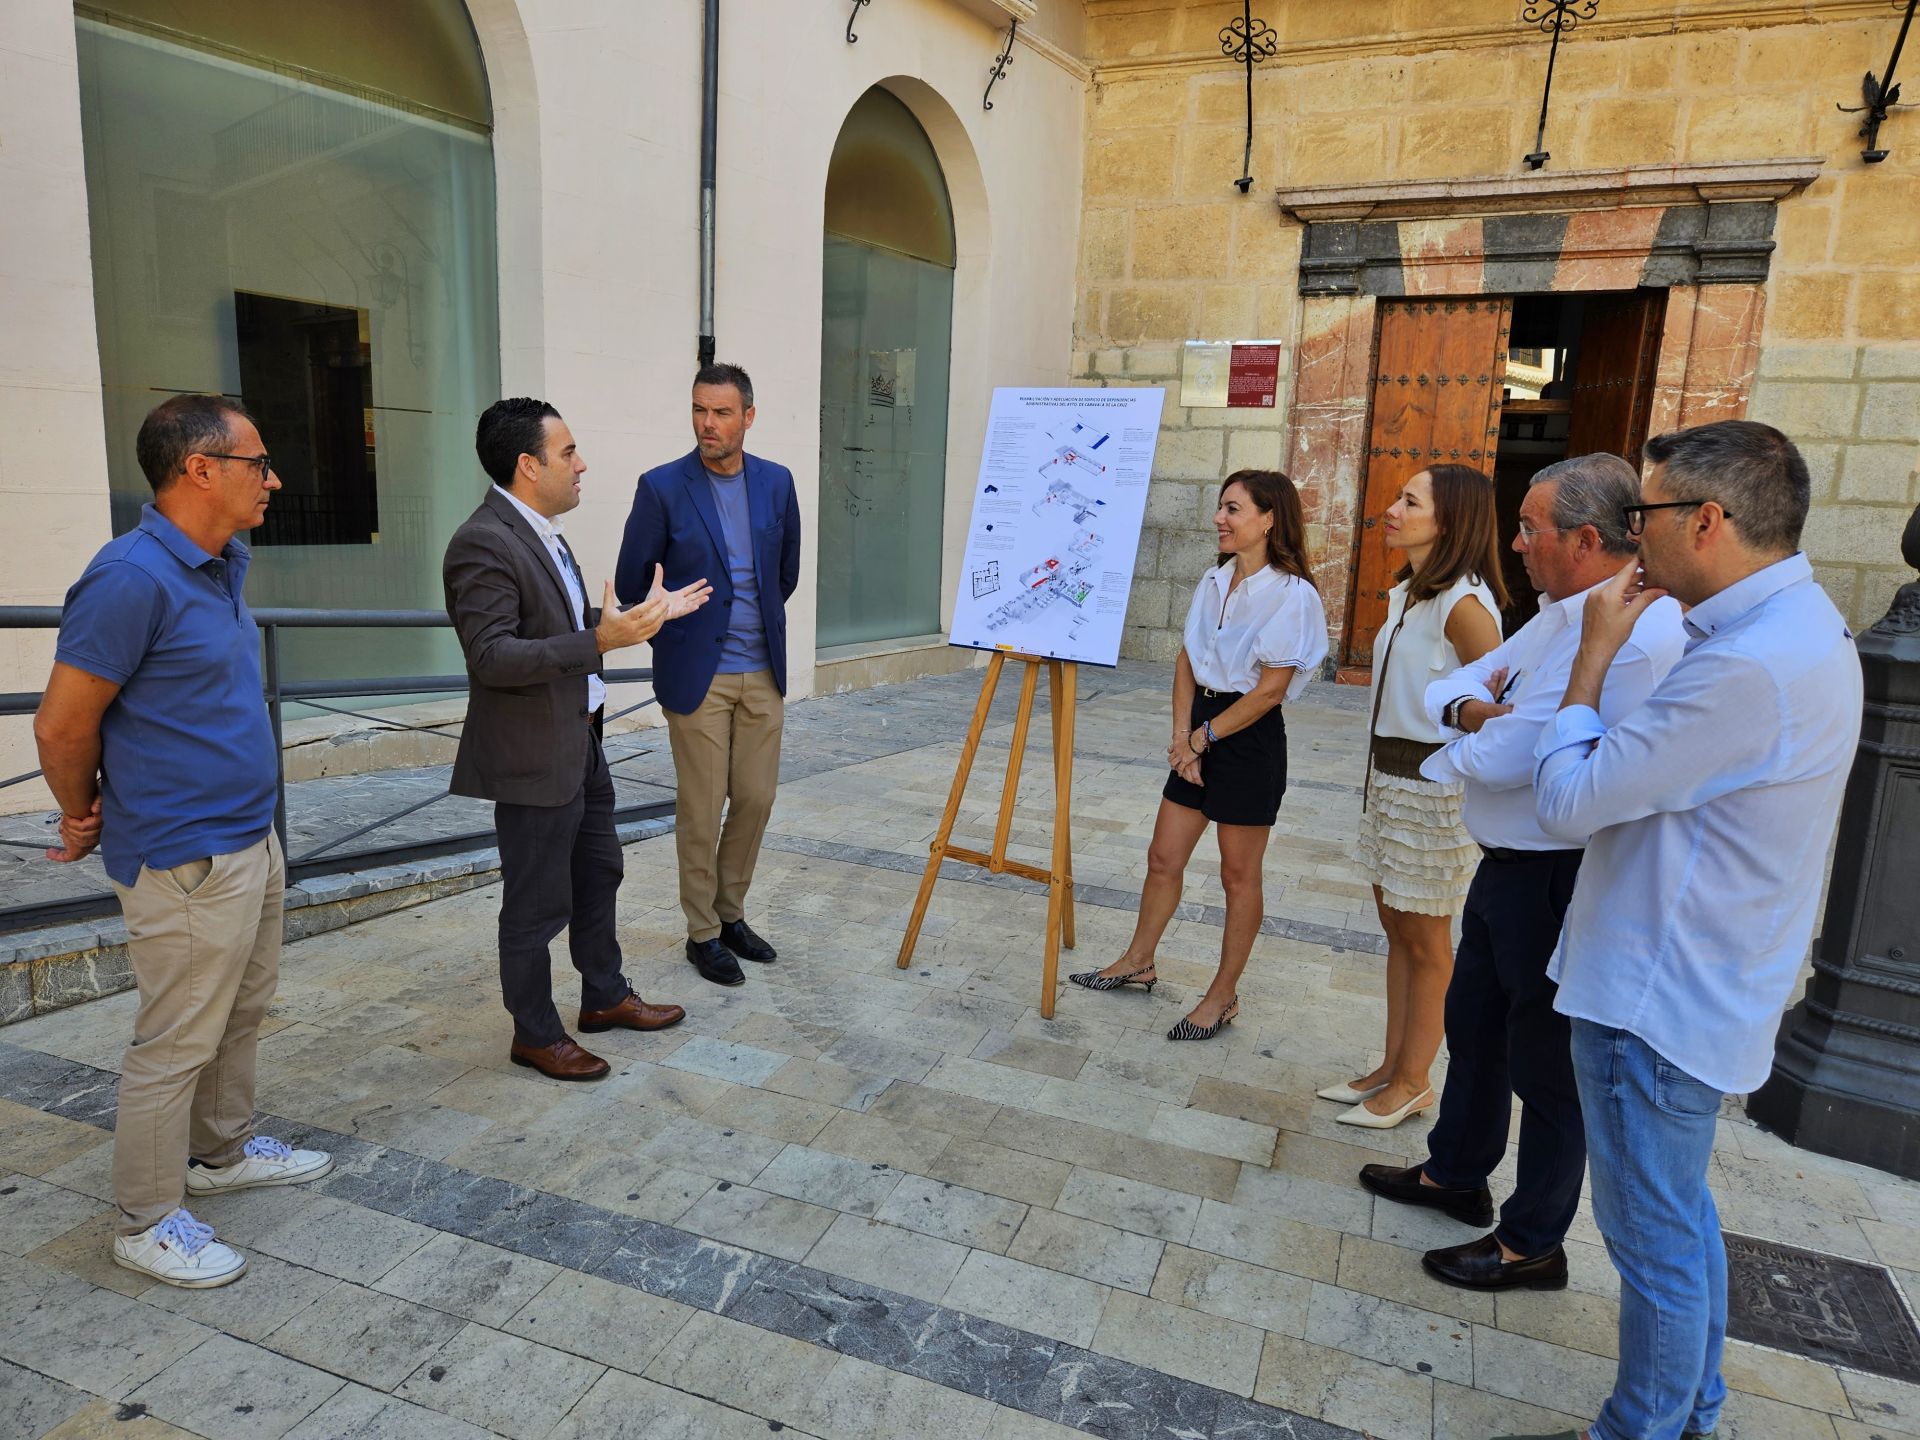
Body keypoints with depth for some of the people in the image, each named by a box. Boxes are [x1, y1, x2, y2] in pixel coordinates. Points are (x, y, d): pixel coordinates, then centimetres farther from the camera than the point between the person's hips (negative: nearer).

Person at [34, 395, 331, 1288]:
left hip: (251, 838, 9)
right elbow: (62, 725, -16)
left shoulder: (225, 563, 6)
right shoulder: (132, 578, -22)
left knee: (242, 1013, 21)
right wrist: (86, 817, 1)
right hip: (186, 860, -9)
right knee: (177, 1044, 5)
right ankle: (146, 1221, 22)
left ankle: (223, 1153, 40)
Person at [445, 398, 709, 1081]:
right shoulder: (483, 544, -21)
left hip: (580, 743, 10)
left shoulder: (542, 533, 10)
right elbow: (491, 657, -28)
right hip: (533, 759, -10)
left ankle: (605, 997, 40)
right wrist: (600, 641, -34)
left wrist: (648, 614, 14)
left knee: (598, 873, 22)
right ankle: (535, 1034, 24)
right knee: (537, 903, 5)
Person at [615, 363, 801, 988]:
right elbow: (631, 581, 1)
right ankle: (703, 933, 20)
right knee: (701, 810, 3)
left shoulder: (777, 482, 3)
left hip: (763, 673, 4)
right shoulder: (662, 487, -8)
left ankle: (731, 913, 29)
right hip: (698, 676, -4)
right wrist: (674, 637, 9)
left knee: (756, 800, 10)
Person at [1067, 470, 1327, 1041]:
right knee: (1163, 857, 14)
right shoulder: (1214, 580, 7)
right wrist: (1182, 736, -3)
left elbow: (1269, 689, -17)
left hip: (1250, 738, -7)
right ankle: (1138, 962, 33)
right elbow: (1186, 660, 8)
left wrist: (1202, 737, -11)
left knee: (1238, 875, 7)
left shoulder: (1291, 595, -15)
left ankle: (1224, 995, 22)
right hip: (1201, 729, 7)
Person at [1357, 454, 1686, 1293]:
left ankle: (1531, 1244, 27)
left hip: (1558, 882, -10)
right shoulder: (1563, 613, 7)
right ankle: (1454, 1173, 44)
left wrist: (1464, 742, -6)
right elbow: (1447, 686, 10)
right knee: (1473, 1022, 23)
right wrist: (1467, 707, -14)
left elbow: (1504, 760, -29)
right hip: (1509, 867, 10)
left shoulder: (1632, 637, -26)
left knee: (1544, 1061, 7)